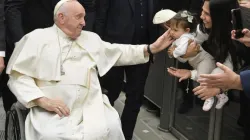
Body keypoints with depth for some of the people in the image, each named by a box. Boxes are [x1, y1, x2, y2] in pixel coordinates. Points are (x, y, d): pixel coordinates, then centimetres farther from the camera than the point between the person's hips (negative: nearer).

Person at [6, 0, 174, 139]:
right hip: (52, 111, -4)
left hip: (91, 107, 4)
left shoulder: (91, 38, 21)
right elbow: (18, 75, 0)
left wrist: (152, 48, 13)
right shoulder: (36, 38, 5)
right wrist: (42, 100, -14)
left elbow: (119, 53, 23)